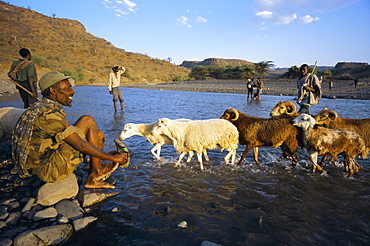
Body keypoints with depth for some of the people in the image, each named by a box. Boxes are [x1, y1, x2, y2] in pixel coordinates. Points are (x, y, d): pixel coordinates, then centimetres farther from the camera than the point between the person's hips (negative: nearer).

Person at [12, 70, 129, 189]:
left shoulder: (43, 108, 13)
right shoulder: (48, 113, -20)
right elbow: (80, 145, -24)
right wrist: (112, 158, -14)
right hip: (50, 170, -10)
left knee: (99, 134, 8)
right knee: (87, 121, -12)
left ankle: (92, 179, 4)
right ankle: (97, 170, -4)